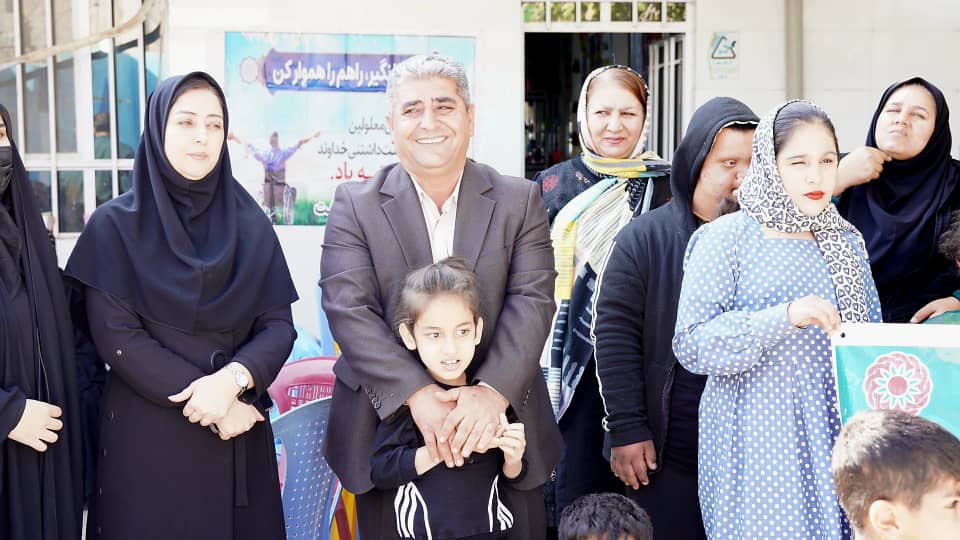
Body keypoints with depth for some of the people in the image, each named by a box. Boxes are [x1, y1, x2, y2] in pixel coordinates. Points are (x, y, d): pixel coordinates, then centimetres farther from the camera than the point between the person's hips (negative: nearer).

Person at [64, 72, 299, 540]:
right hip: (148, 431, -2)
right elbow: (115, 336, -10)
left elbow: (278, 324, -1)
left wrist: (232, 379, -20)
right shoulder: (115, 225, -2)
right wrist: (202, 398, -15)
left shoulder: (250, 224, 5)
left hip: (238, 429, 3)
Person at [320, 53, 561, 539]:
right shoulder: (355, 204, 0)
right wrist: (416, 393, -22)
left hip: (500, 428, 1)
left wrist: (494, 390, -22)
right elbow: (348, 308, -10)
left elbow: (531, 301, -6)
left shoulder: (519, 200, 3)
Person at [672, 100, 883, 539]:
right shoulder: (726, 238, -5)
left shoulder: (846, 241, 11)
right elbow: (691, 344, -13)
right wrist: (784, 317, -24)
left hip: (837, 437, 5)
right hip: (758, 445, -4)